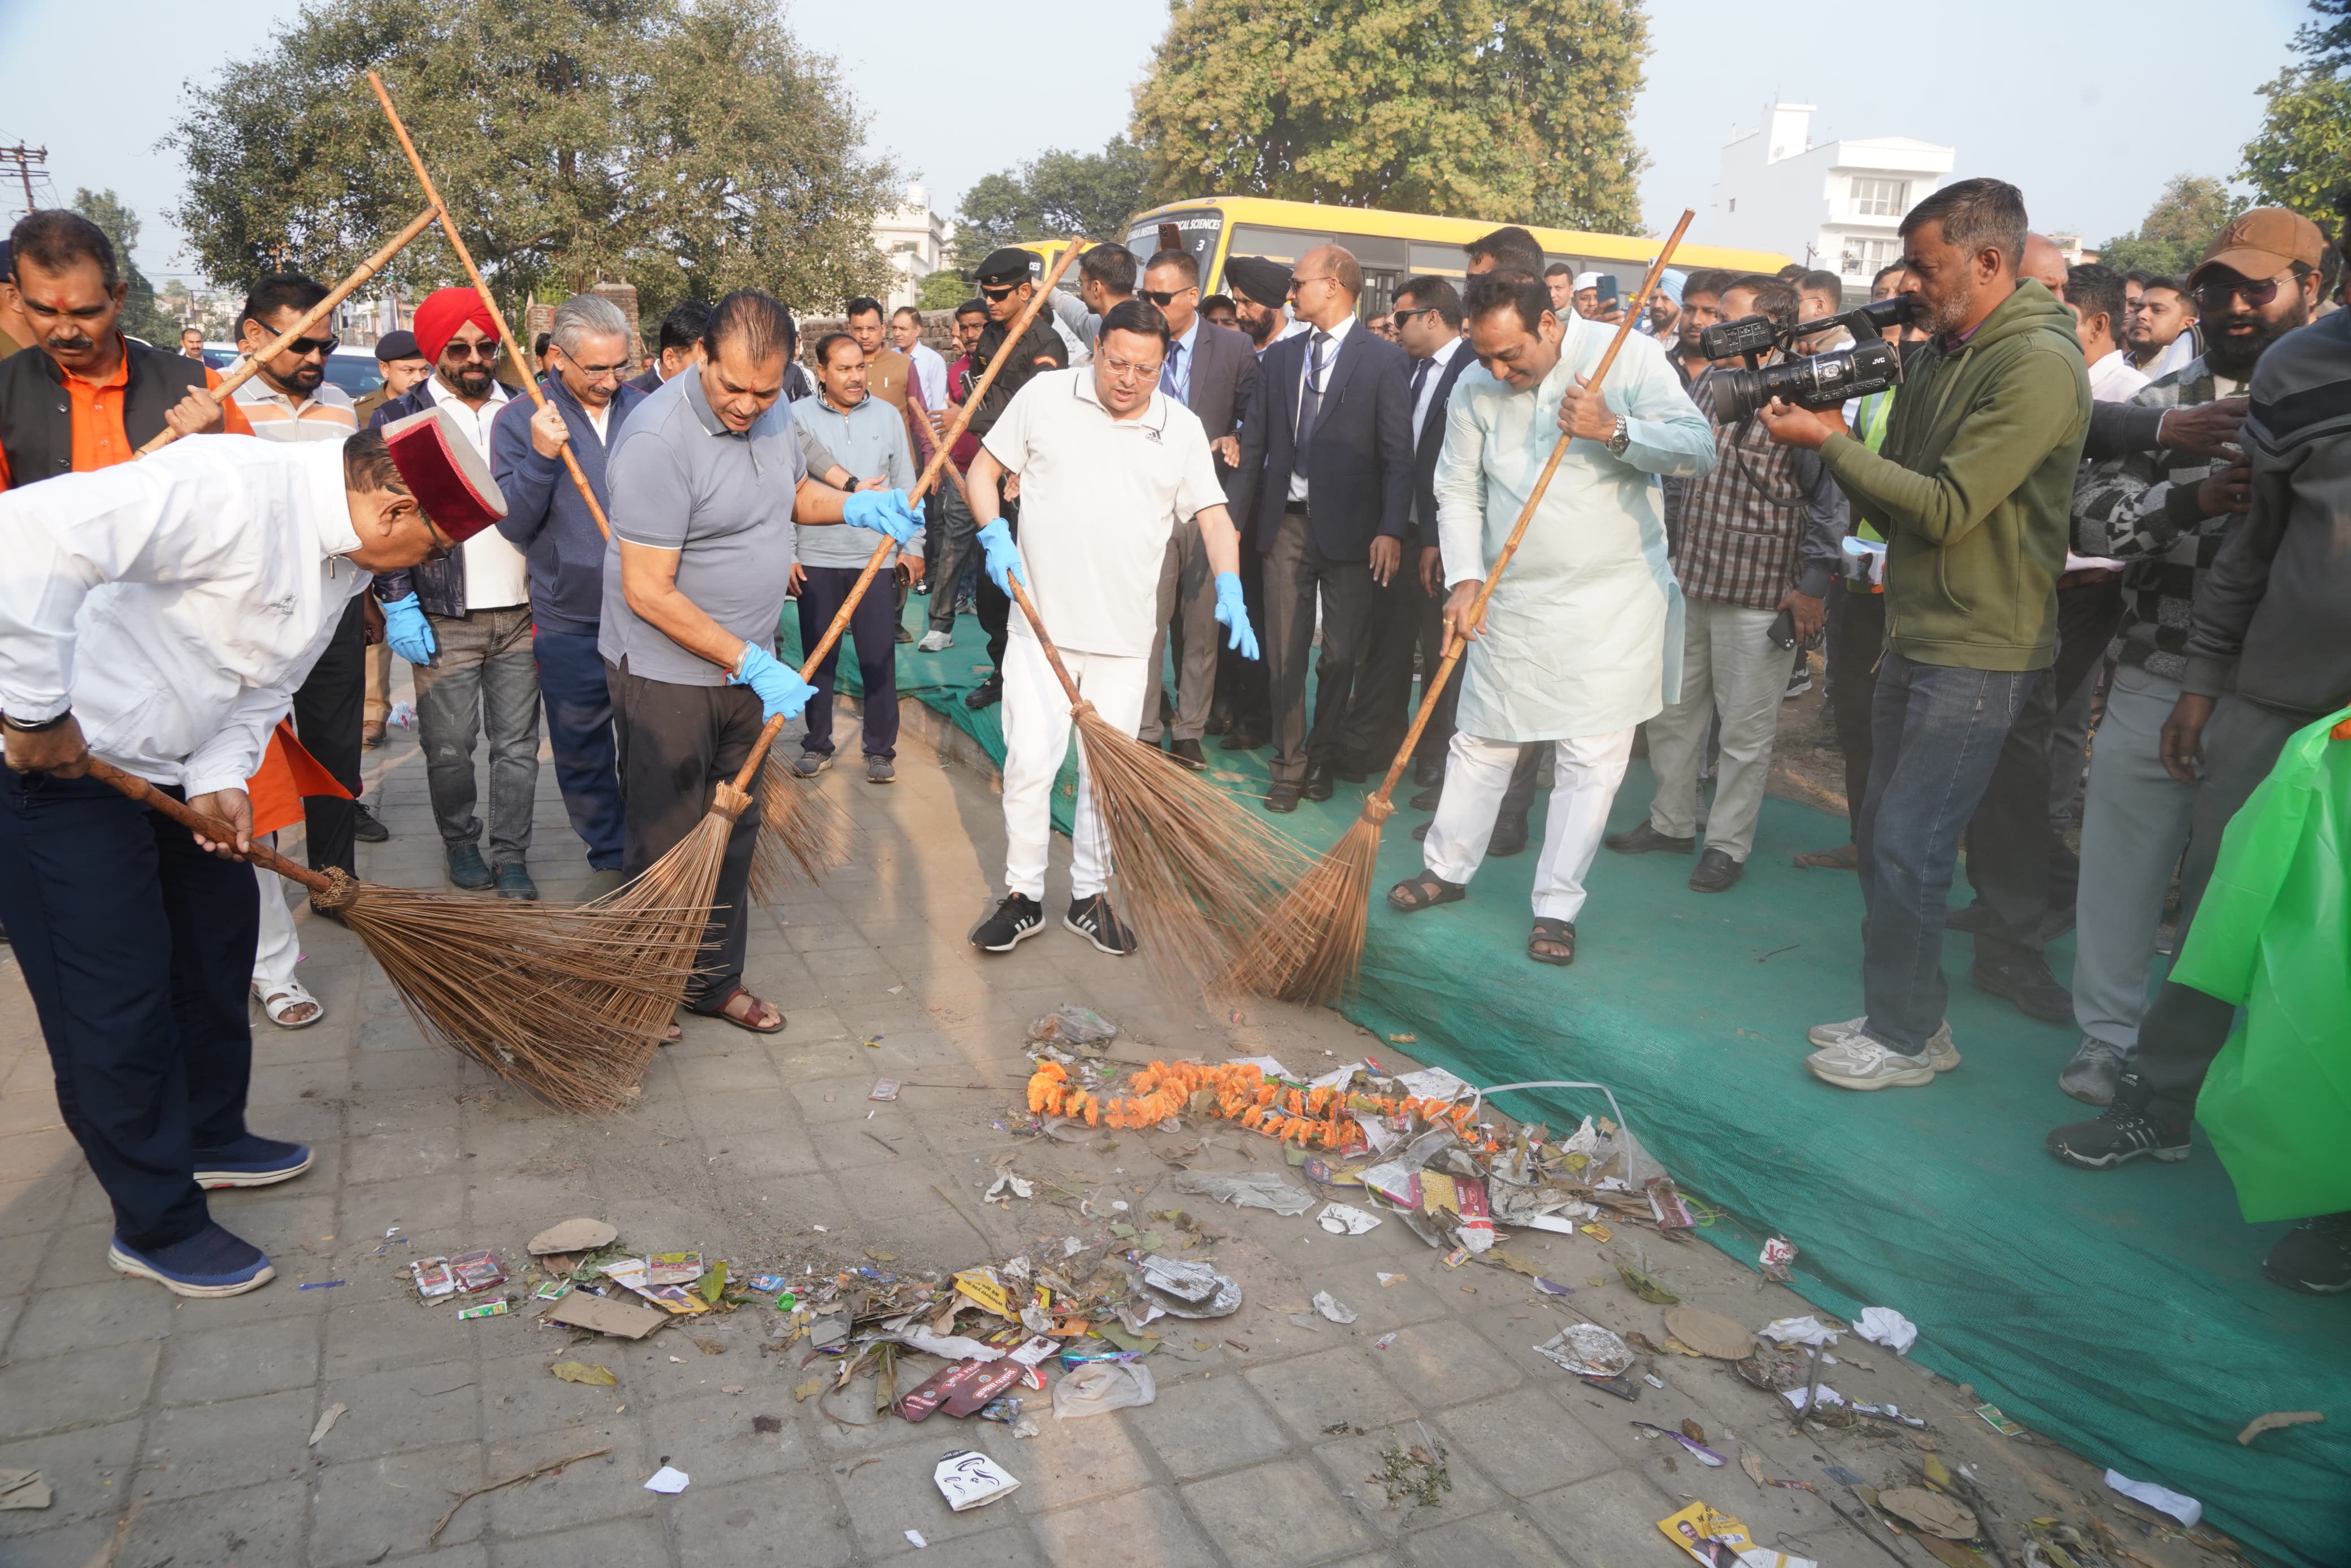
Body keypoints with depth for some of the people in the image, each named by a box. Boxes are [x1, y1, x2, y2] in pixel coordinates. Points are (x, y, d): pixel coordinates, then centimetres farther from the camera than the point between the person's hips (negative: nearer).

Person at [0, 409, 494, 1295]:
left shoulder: (345, 552, 2)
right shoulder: (229, 491, -29)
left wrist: (220, 778, -7)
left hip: (169, 766, 9)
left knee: (217, 941, 20)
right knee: (117, 1000, -2)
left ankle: (210, 1137, 42)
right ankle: (156, 1227, 15)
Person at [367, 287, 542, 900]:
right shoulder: (400, 418, 2)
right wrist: (398, 605, -7)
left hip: (521, 611, 2)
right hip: (444, 617, -2)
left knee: (517, 744, 4)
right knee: (449, 747, 5)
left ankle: (511, 856, 14)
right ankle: (460, 844, 25)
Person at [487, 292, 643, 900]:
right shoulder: (519, 422, -2)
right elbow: (513, 524, -8)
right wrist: (540, 458, -22)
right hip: (569, 625, 0)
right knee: (582, 752, 10)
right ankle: (608, 857, 28)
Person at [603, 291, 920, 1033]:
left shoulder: (771, 410, 0)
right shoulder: (658, 440, -24)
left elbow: (794, 489, 21)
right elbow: (649, 593, -24)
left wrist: (856, 506, -1)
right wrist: (752, 664, -23)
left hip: (746, 666, 7)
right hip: (666, 673, -7)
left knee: (733, 832, 16)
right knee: (666, 842, 5)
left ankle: (714, 981, 32)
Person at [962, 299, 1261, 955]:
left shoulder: (1182, 427, 4)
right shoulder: (1044, 395, 0)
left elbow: (1212, 514, 3)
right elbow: (985, 468, 7)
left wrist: (1230, 591, -13)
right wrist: (995, 535, -11)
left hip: (1125, 634, 2)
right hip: (1042, 623, -1)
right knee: (1029, 761, -3)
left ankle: (1090, 896, 23)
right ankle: (1023, 896, 13)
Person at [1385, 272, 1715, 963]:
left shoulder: (1630, 356, -10)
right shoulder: (1474, 389, -2)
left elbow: (1699, 447, -14)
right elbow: (1459, 492, 3)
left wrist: (1615, 432, -28)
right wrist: (1465, 579, -10)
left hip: (1613, 600, -2)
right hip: (1510, 599, 2)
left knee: (1593, 757, 1)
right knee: (1482, 741, 12)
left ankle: (1556, 908, 12)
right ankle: (1447, 869, 30)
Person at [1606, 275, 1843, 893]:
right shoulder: (1707, 385, 9)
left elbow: (1828, 499, -13)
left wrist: (1812, 586, -14)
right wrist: (1668, 548, 19)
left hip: (1760, 592, -7)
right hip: (1689, 580, 8)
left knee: (1745, 727, 3)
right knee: (1672, 708, 16)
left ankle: (1728, 843, 17)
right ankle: (1671, 821, 31)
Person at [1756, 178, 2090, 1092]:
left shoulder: (2039, 365, -16)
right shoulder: (1937, 355, 13)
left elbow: (1947, 508, -21)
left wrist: (1829, 443, -16)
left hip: (1980, 650, -9)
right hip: (1917, 633, 9)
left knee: (1908, 847, -6)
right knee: (1885, 836, 13)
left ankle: (1907, 1039, 9)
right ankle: (1898, 1014, 26)